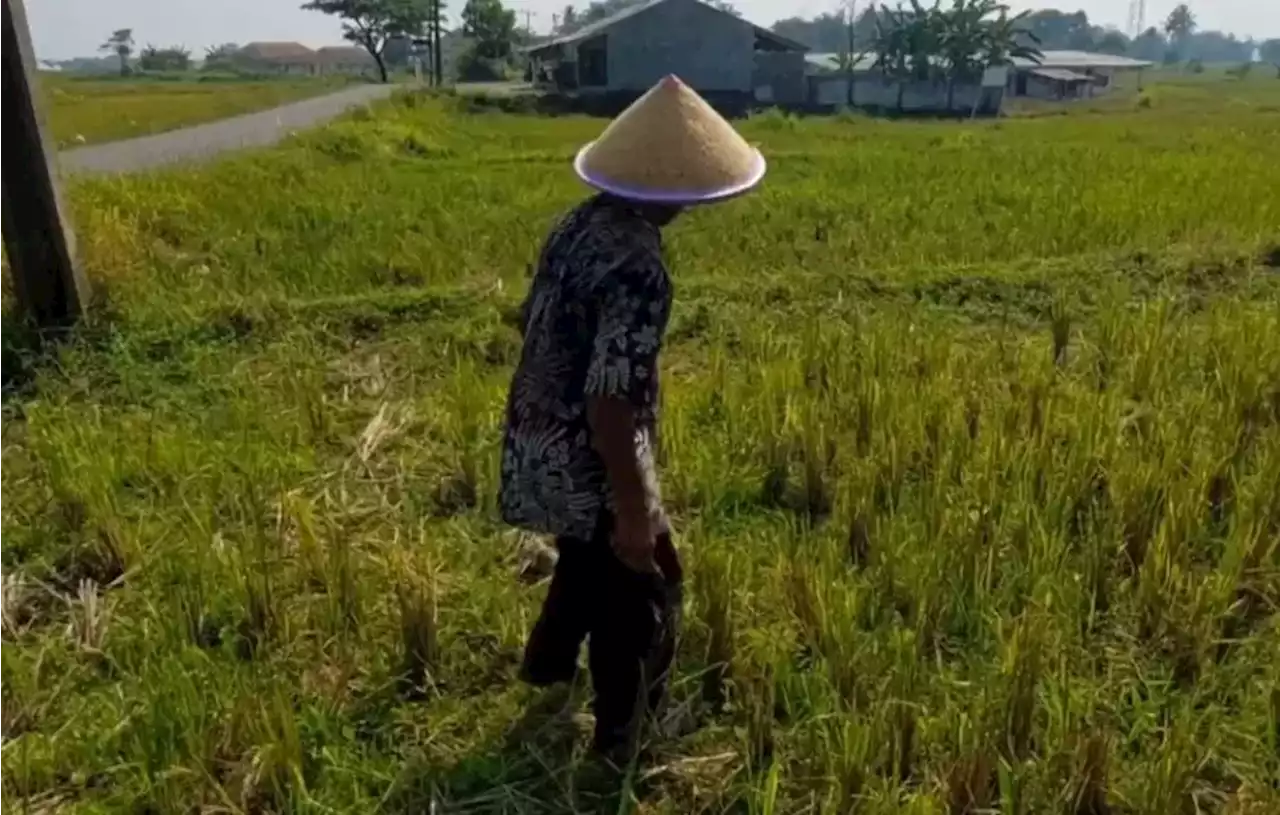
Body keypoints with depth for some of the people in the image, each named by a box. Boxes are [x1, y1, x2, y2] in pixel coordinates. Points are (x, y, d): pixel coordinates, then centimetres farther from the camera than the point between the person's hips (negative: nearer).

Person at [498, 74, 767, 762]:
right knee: (642, 603, 14)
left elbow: (531, 322, 11)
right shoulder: (639, 269, -28)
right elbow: (610, 404, -29)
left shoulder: (577, 224, -1)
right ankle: (621, 750, 33)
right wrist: (635, 514, -20)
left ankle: (547, 663, 58)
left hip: (538, 446, 9)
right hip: (590, 465, -9)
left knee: (586, 560, 33)